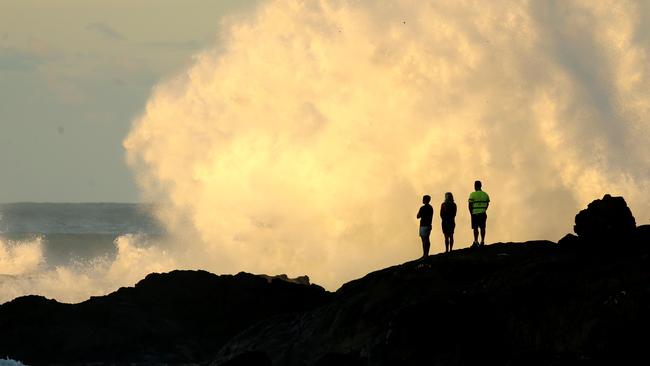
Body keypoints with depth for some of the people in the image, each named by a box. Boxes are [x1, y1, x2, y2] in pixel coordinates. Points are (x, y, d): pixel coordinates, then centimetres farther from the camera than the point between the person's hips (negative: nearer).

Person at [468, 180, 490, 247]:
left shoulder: (473, 194, -9)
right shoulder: (485, 195, 7)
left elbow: (470, 205, -8)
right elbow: (487, 204, 11)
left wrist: (471, 213, 3)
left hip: (475, 214, -4)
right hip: (483, 214, 4)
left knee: (475, 228, -1)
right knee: (482, 228, 6)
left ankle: (476, 242, -4)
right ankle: (482, 242, 6)